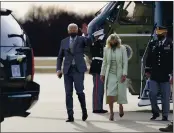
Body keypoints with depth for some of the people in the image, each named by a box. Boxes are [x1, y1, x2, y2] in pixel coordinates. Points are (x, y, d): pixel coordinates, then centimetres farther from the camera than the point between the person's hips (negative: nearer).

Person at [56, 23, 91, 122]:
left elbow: (89, 42, -18)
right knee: (68, 93, 0)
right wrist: (58, 69, 4)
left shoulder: (81, 40, 5)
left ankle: (84, 111, 15)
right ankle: (70, 116, 2)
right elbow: (60, 57, 15)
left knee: (79, 91, -9)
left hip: (78, 69, -3)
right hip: (67, 70, 3)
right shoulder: (64, 42, 13)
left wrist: (86, 34, -35)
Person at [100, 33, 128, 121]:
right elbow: (104, 62, 12)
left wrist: (124, 74, -11)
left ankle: (120, 106, 34)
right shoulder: (106, 49, 6)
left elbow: (125, 62, -4)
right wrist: (102, 74, 8)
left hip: (120, 74, -1)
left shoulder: (122, 48, -1)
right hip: (110, 74, 1)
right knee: (110, 94, -9)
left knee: (120, 93, 5)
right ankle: (111, 112, -1)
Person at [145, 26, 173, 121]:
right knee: (152, 94, -2)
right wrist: (147, 70, 7)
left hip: (165, 75, -3)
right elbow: (149, 58, 14)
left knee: (165, 96, 4)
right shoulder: (152, 44, 9)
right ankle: (155, 112, 16)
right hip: (154, 75, 3)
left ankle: (165, 115, 13)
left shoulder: (170, 44, -2)